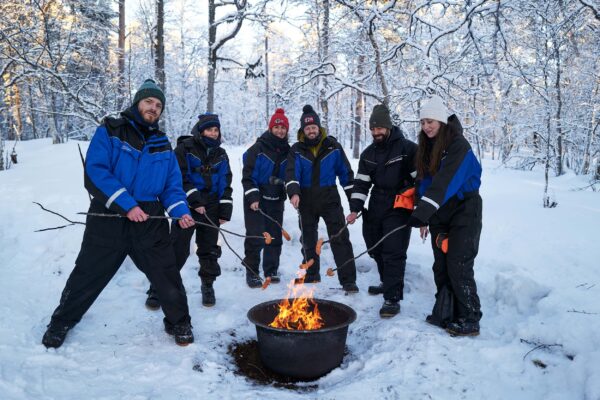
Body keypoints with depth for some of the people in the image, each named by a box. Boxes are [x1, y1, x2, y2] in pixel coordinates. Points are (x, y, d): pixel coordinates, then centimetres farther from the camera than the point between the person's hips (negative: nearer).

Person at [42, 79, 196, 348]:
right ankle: (62, 322, 35)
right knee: (87, 276, 11)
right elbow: (95, 173, -13)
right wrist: (126, 205, -21)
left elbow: (172, 186, 10)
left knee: (167, 275, 3)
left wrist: (181, 212, -9)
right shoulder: (110, 131, -1)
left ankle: (179, 323, 25)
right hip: (108, 219, -2)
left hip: (150, 223, 2)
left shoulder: (162, 145, 11)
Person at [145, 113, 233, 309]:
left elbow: (225, 183, 11)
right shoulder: (185, 148, -3)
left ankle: (208, 285, 28)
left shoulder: (220, 154, 11)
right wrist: (194, 200, -17)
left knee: (209, 250, 10)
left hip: (211, 208, 4)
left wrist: (225, 210, 3)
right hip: (187, 206, -4)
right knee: (177, 250, -5)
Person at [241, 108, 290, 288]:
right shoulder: (258, 148, -7)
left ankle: (271, 271, 22)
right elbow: (247, 176, -8)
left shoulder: (287, 151, 5)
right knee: (256, 237, -5)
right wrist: (253, 198, -16)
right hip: (256, 200, -4)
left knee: (275, 237, 9)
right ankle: (252, 273, 6)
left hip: (276, 201, 4)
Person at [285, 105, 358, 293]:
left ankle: (348, 280, -2)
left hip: (330, 198, -2)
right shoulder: (297, 150, 0)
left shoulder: (333, 146, -1)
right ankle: (311, 274, 32)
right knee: (308, 239, 14)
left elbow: (345, 172, 4)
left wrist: (353, 198, 1)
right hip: (306, 201, 2)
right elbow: (292, 173, -13)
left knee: (340, 238, -8)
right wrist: (294, 193, -32)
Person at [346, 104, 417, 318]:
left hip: (399, 209, -6)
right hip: (376, 209, 6)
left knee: (393, 252, -12)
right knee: (376, 248, 16)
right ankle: (388, 283, 38)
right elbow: (361, 183, 9)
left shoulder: (407, 148, -7)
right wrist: (355, 209, -3)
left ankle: (392, 298, -5)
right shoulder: (368, 154, 10)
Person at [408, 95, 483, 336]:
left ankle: (469, 320, 4)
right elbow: (424, 182, 10)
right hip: (440, 216, 7)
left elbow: (446, 181, -28)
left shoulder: (458, 144, -15)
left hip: (463, 214, -7)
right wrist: (423, 216, 5)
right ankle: (444, 314, 19)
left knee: (459, 267, -7)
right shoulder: (426, 147, 9)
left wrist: (423, 211, -37)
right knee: (441, 268, 9)